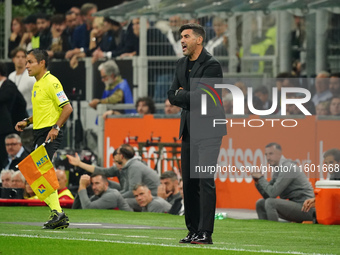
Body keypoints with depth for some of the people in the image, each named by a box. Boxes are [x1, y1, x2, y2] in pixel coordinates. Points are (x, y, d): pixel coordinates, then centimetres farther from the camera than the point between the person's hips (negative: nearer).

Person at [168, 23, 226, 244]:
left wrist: (181, 95, -3)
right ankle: (193, 230, 11)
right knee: (189, 181, 6)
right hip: (189, 128, 8)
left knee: (205, 180, -12)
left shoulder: (212, 65, -12)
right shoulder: (182, 64, 14)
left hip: (208, 129, -8)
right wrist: (189, 99, -5)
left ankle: (205, 233, -15)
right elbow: (172, 95, 12)